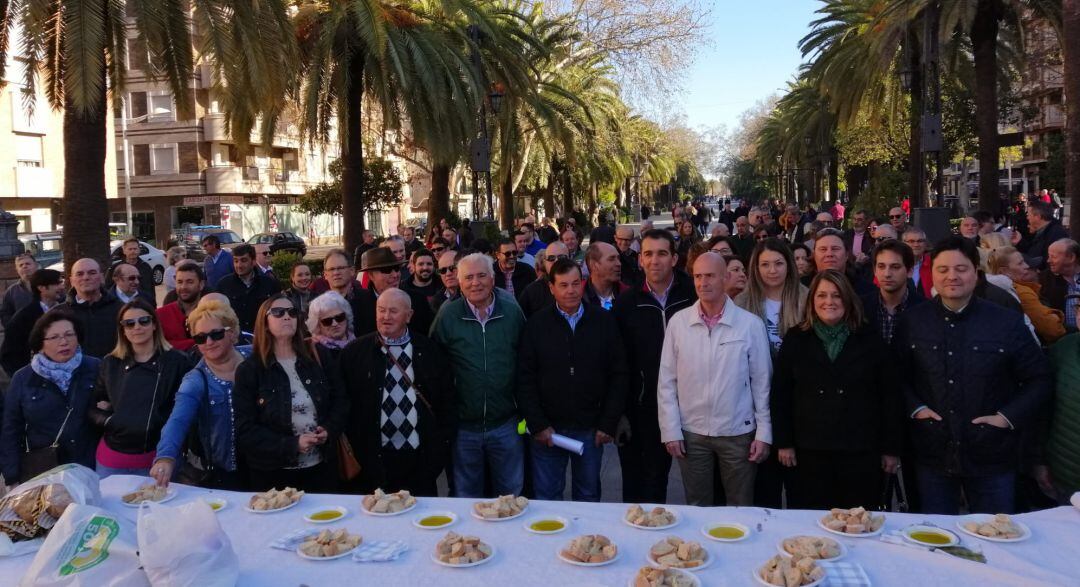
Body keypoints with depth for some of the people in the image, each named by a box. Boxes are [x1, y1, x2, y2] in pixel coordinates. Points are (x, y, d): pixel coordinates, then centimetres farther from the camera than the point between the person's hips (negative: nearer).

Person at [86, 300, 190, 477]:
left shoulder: (177, 362, -3)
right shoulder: (110, 363, 8)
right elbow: (92, 409, 10)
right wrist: (108, 419, -10)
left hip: (156, 458, -3)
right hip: (112, 458, 3)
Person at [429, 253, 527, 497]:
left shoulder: (513, 312, -2)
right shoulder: (447, 314, -6)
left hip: (505, 423, 1)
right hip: (463, 424, 0)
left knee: (512, 494, 14)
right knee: (466, 496, 15)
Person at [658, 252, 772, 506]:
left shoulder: (751, 324, -5)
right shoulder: (678, 322, -2)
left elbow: (761, 382, -1)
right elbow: (666, 382, 1)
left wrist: (763, 433, -2)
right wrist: (670, 431, -3)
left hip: (738, 433, -1)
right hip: (691, 432, 1)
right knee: (696, 509, 13)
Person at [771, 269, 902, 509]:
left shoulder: (870, 341, 4)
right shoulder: (795, 340, 5)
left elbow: (890, 397, 5)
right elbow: (779, 395, 5)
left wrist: (891, 449, 3)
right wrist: (783, 443, 1)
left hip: (861, 452, 0)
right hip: (810, 451, 1)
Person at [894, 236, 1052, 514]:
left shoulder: (1008, 322, -3)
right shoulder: (912, 322, 1)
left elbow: (1038, 379, 2)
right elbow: (898, 376, 9)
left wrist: (1009, 417, -8)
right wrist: (914, 407, -6)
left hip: (991, 457, -1)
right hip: (932, 453, 1)